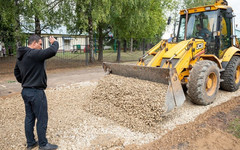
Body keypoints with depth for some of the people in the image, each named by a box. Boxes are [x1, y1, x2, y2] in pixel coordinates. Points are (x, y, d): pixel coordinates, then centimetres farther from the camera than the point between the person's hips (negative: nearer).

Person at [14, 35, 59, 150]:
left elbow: (16, 72, 22)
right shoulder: (34, 54, -19)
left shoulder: (20, 56, 11)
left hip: (25, 91, 10)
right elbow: (52, 51, -28)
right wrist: (54, 42, -9)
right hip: (36, 92, -9)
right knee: (42, 119, 3)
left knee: (29, 118, 17)